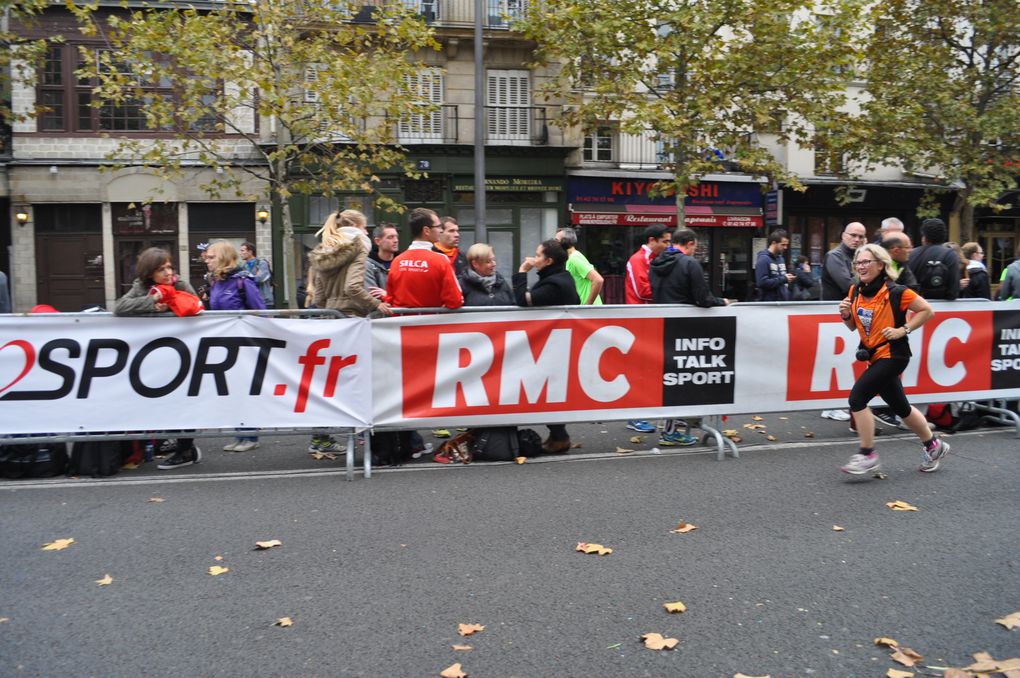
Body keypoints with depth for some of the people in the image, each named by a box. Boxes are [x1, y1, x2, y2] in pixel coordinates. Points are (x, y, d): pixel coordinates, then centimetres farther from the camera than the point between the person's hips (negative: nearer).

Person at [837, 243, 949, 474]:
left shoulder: (895, 292, -15)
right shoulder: (855, 291, 4)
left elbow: (927, 310, -7)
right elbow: (853, 326, 15)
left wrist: (903, 330, -14)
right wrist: (846, 314, -6)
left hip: (893, 354, -7)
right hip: (874, 355, 8)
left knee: (857, 397, -18)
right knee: (901, 408, 18)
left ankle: (867, 455, -7)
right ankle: (933, 446, 39)